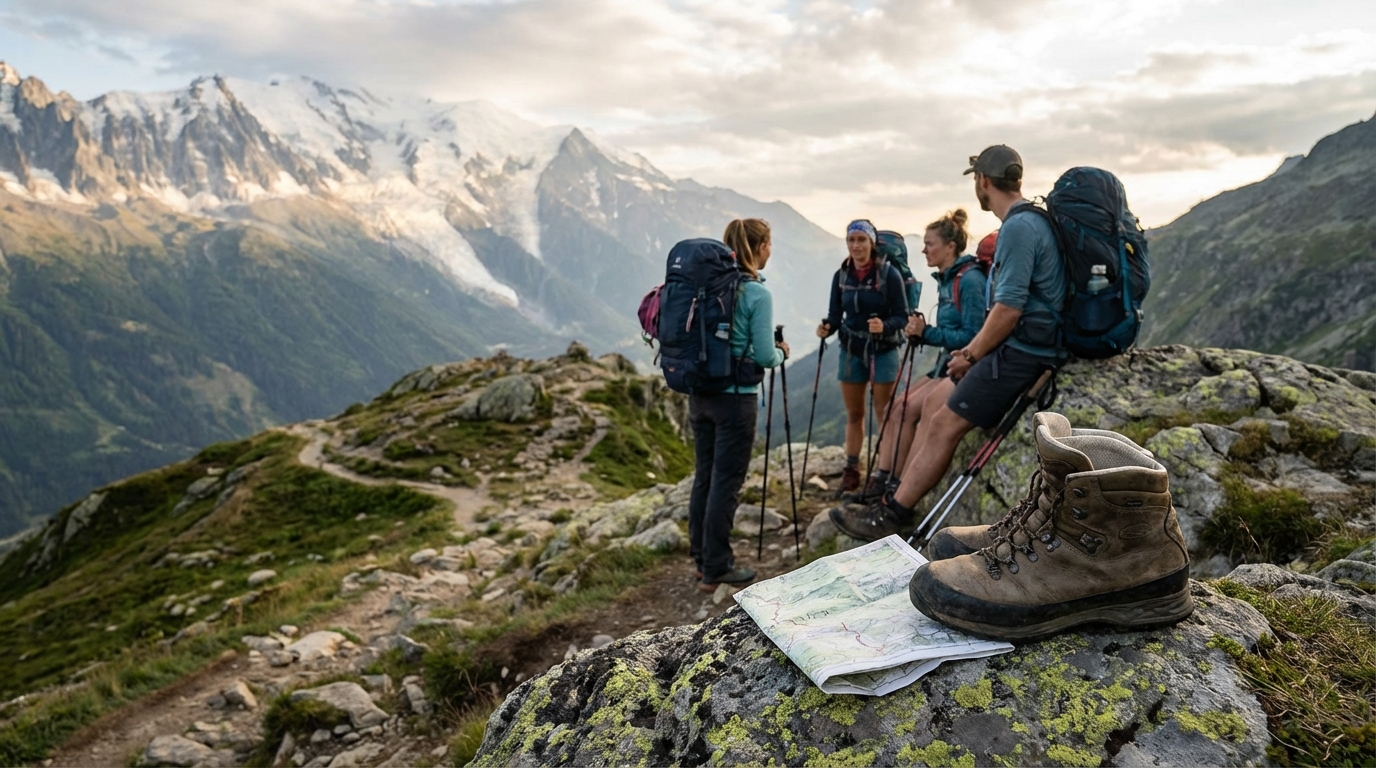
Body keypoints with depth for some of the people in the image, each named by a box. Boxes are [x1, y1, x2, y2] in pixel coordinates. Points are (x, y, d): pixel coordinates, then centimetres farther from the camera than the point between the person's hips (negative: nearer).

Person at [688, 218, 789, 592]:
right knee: (725, 483, 1)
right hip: (736, 398, -7)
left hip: (699, 394, 7)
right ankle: (716, 570, 10)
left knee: (704, 477, 14)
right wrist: (782, 353, 8)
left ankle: (703, 561, 25)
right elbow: (764, 356, -14)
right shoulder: (757, 294, -13)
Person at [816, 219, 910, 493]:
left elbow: (902, 316, -11)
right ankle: (851, 470, 18)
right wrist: (827, 328, -19)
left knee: (884, 413, 1)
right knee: (854, 414, 11)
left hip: (883, 351, -4)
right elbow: (836, 314, 2)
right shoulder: (841, 276, 0)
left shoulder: (889, 274, -12)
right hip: (851, 351, 4)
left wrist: (884, 326, -31)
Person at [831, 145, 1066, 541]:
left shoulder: (1018, 227, -17)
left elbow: (1008, 309, -22)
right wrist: (973, 349, 13)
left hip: (1020, 353, -10)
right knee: (935, 400, 11)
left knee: (944, 424, -9)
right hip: (1021, 346, 10)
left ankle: (893, 514, -1)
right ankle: (898, 496, 14)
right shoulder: (1031, 220, 16)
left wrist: (972, 355, -10)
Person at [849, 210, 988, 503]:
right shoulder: (946, 280, 13)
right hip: (946, 363, 9)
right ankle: (880, 480, -3)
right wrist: (919, 334, -2)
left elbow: (972, 336, -21)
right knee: (893, 409, -2)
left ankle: (895, 487, -4)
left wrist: (927, 333, -19)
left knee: (906, 412, -15)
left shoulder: (970, 280, -16)